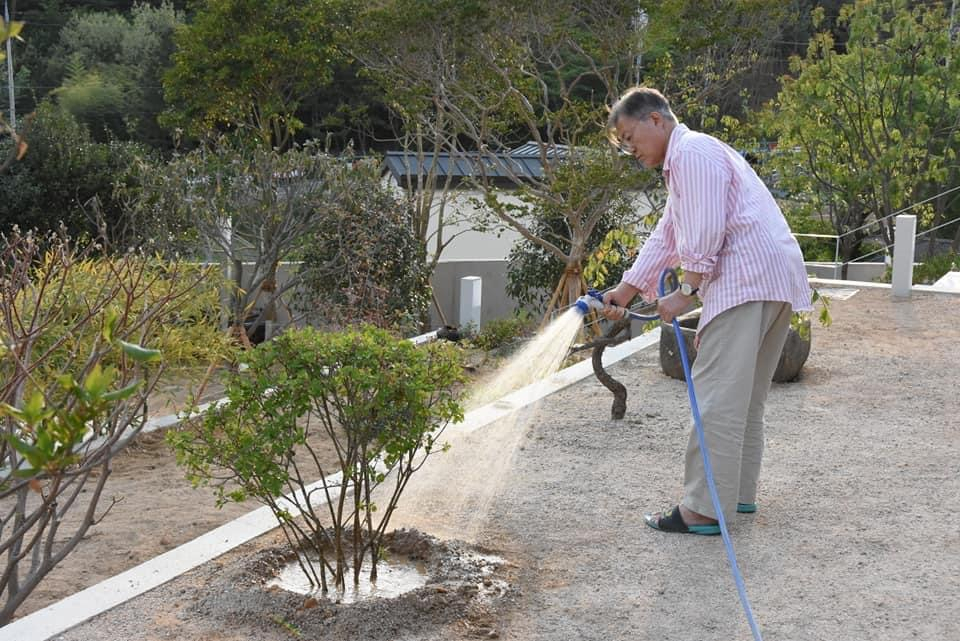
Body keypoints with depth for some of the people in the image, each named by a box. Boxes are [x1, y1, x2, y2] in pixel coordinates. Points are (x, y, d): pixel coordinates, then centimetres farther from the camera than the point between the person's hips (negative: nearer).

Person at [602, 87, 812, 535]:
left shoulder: (692, 153, -6)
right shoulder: (683, 160, 28)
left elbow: (706, 230, -16)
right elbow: (666, 238, 27)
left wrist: (685, 292, -12)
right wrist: (626, 289, 21)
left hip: (748, 277, -12)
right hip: (774, 280, 12)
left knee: (717, 394, -12)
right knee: (745, 396, 16)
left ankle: (703, 509, -11)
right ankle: (739, 492, 24)